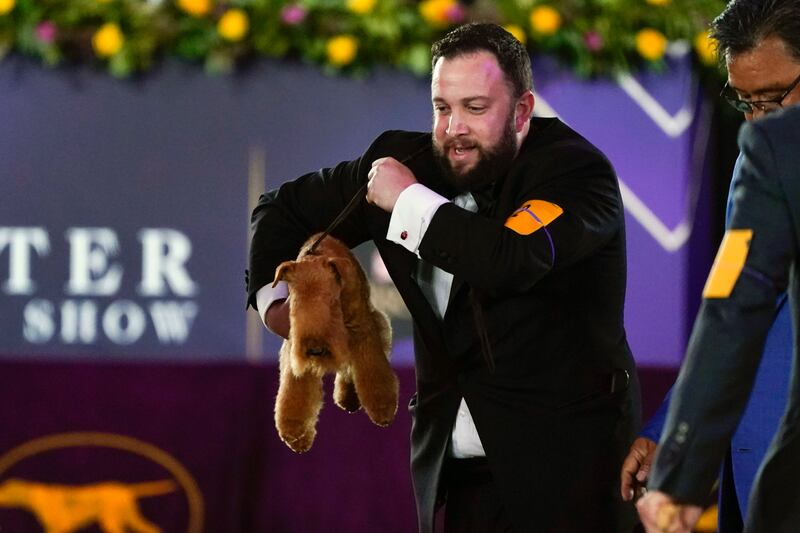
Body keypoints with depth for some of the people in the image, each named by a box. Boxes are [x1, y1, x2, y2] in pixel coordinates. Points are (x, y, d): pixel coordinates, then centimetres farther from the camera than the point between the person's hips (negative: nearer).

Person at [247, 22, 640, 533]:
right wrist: (273, 298, 5)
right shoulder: (405, 161, 5)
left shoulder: (578, 172, -11)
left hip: (561, 459, -5)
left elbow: (514, 260, -32)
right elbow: (283, 209, 22)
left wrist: (409, 202, -18)